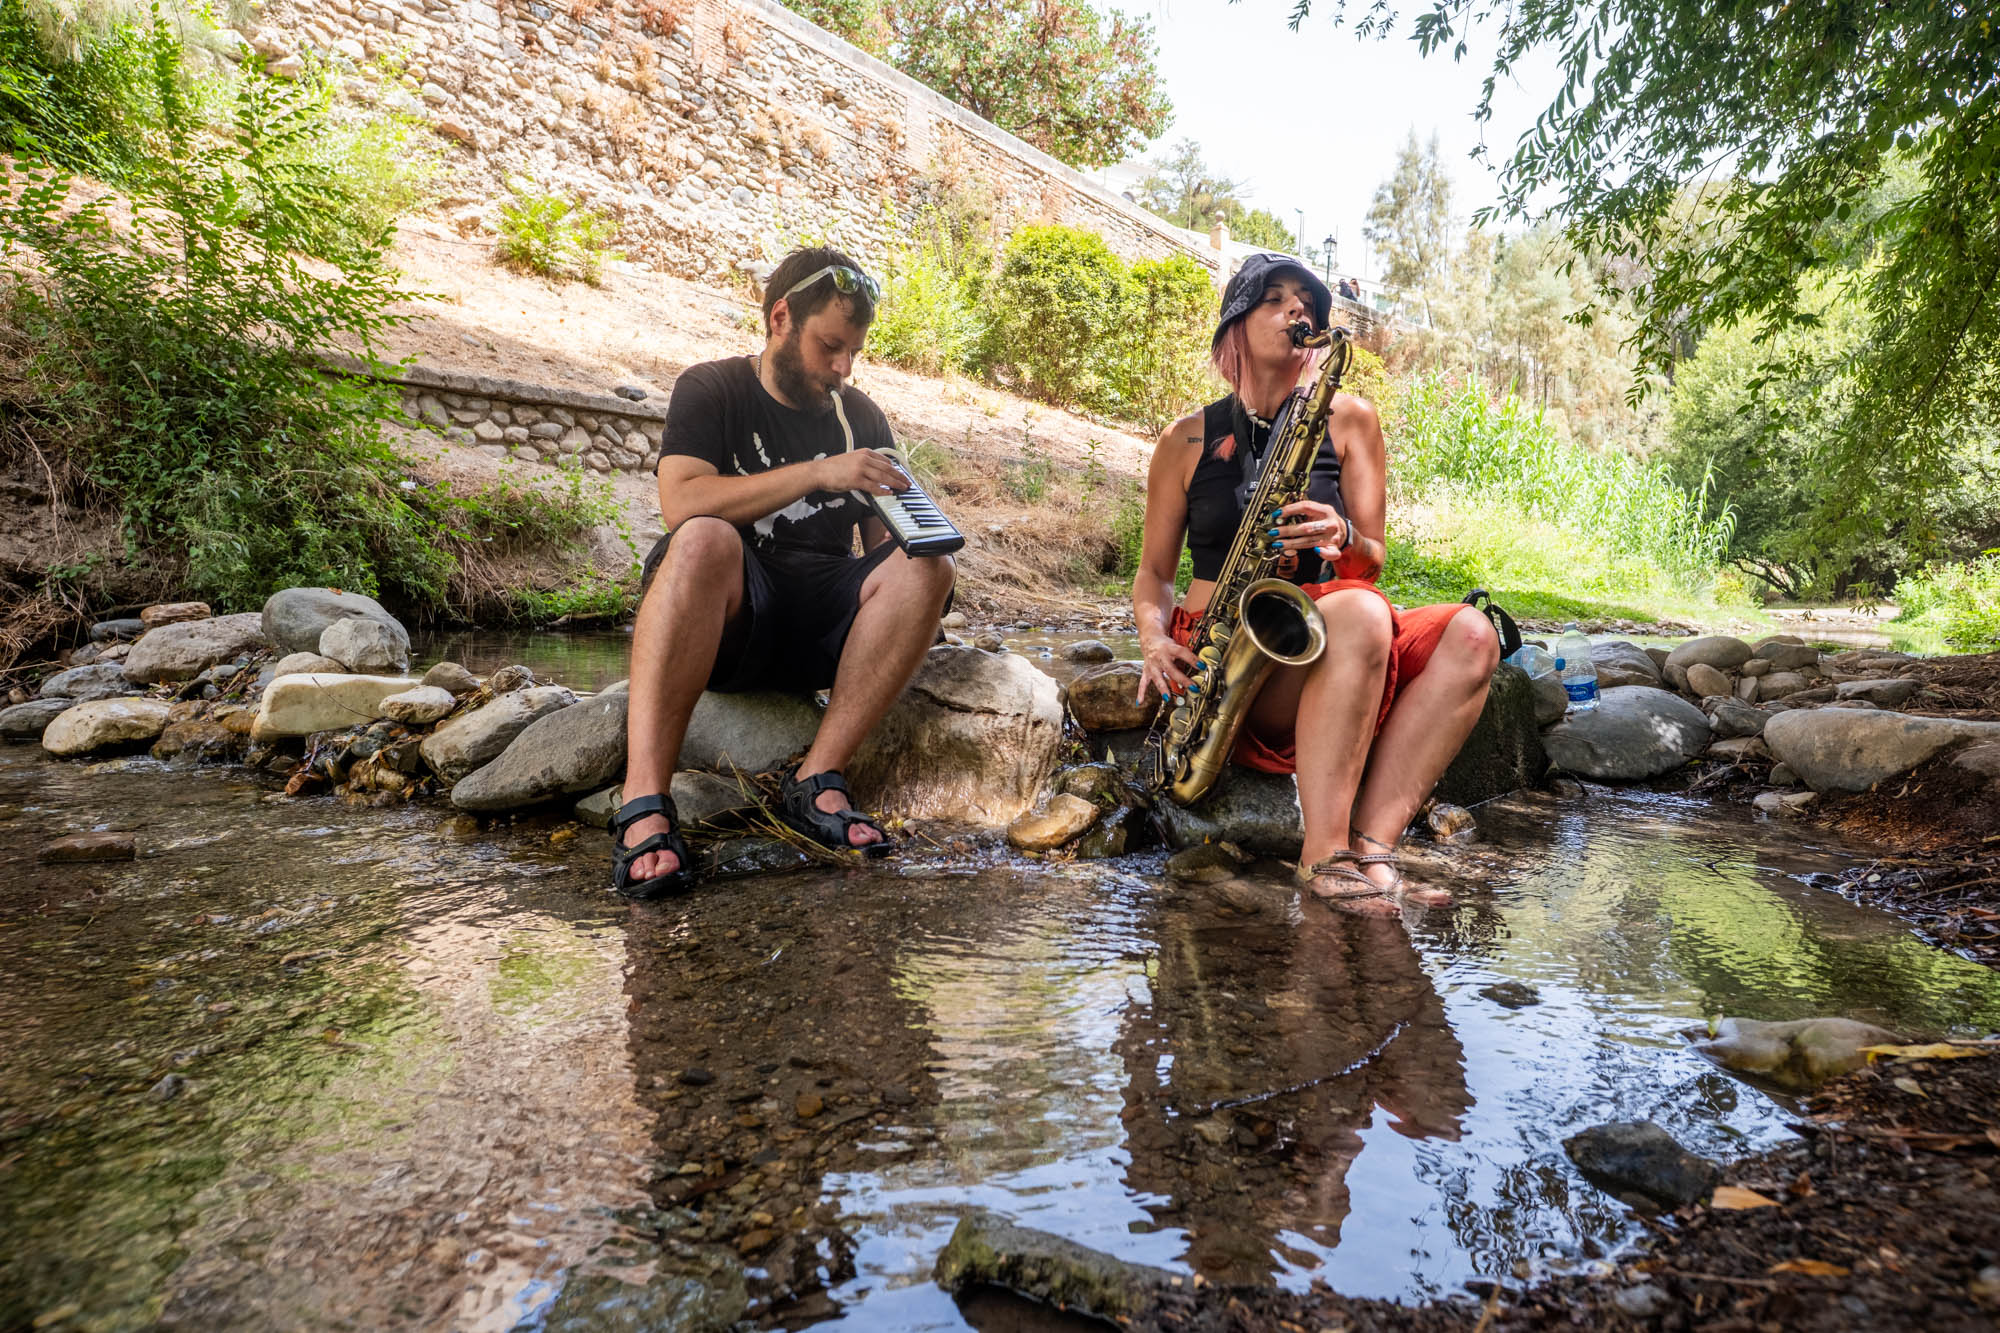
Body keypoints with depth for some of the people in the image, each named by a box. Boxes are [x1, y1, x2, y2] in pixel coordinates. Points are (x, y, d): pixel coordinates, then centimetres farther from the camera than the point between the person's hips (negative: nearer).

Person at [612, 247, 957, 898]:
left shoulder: (861, 418, 18)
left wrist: (918, 538, -9)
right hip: (722, 620, -4)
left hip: (820, 626, 4)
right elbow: (681, 504, -14)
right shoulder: (712, 389, 5)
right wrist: (818, 474, -18)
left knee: (926, 569, -22)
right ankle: (644, 802, -41)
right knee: (704, 542, -36)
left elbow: (883, 544, 15)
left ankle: (816, 780, -28)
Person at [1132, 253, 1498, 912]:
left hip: (1326, 651, 4)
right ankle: (1325, 853, -34)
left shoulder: (1348, 419, 11)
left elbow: (1372, 562, 9)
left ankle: (1371, 841, -31)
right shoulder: (1188, 439, 7)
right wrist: (1155, 639, -11)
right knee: (1362, 614, -33)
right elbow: (1153, 570, 10)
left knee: (1470, 636, -22)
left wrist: (1342, 537, -15)